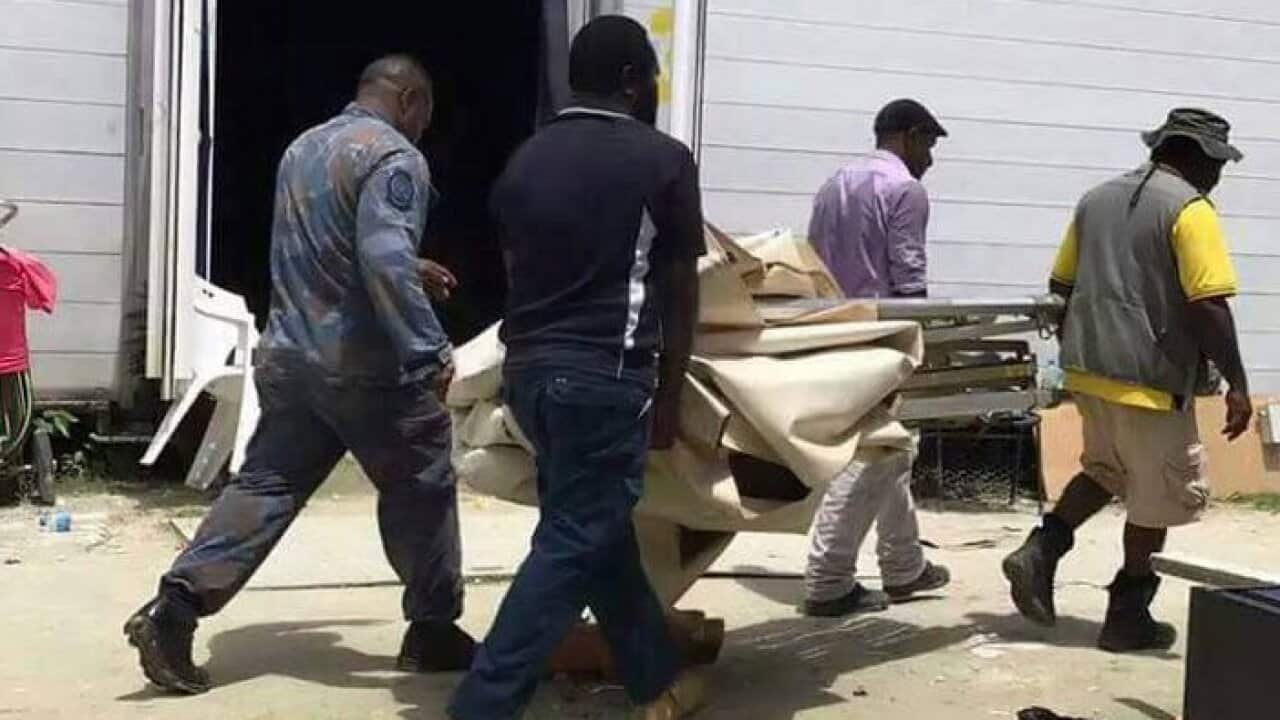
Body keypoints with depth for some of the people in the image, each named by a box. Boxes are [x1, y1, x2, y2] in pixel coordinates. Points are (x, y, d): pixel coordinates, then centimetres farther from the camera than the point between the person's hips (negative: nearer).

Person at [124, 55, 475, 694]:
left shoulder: (303, 147, 17)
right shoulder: (394, 156, -12)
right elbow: (384, 260, -26)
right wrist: (429, 350, -24)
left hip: (289, 355, 8)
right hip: (365, 365, -8)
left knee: (264, 486, 9)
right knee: (421, 492, 7)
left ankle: (173, 610, 1)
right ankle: (433, 631, 16)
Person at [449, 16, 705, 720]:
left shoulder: (526, 159, 12)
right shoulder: (663, 159, -3)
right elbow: (679, 290, 0)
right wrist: (668, 395, 8)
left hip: (528, 366, 7)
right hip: (604, 373, -7)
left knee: (598, 528, 17)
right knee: (572, 544, -1)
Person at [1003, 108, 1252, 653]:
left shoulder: (1097, 198, 11)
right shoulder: (1189, 207, -10)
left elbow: (1060, 283, 15)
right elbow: (1208, 305, -17)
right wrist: (1237, 382, -11)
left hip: (1088, 367, 7)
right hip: (1150, 376, -7)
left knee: (1106, 470, 25)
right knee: (1161, 496, 8)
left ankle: (1039, 553, 8)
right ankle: (1128, 617, 16)